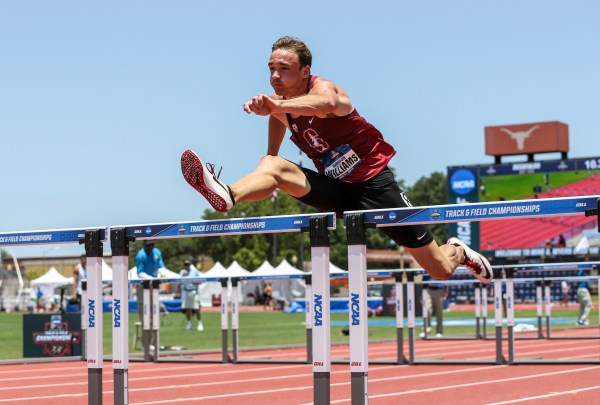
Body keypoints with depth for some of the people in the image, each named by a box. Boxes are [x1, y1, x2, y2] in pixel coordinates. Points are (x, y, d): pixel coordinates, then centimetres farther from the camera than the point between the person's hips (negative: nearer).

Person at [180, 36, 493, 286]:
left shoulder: (322, 87, -20)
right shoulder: (280, 106, 0)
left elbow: (325, 104, -47)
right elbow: (271, 154, 18)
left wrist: (277, 106, -63)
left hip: (373, 183, -5)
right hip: (337, 190, 5)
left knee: (441, 271, -1)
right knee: (275, 167, -25)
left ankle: (458, 251, 34)